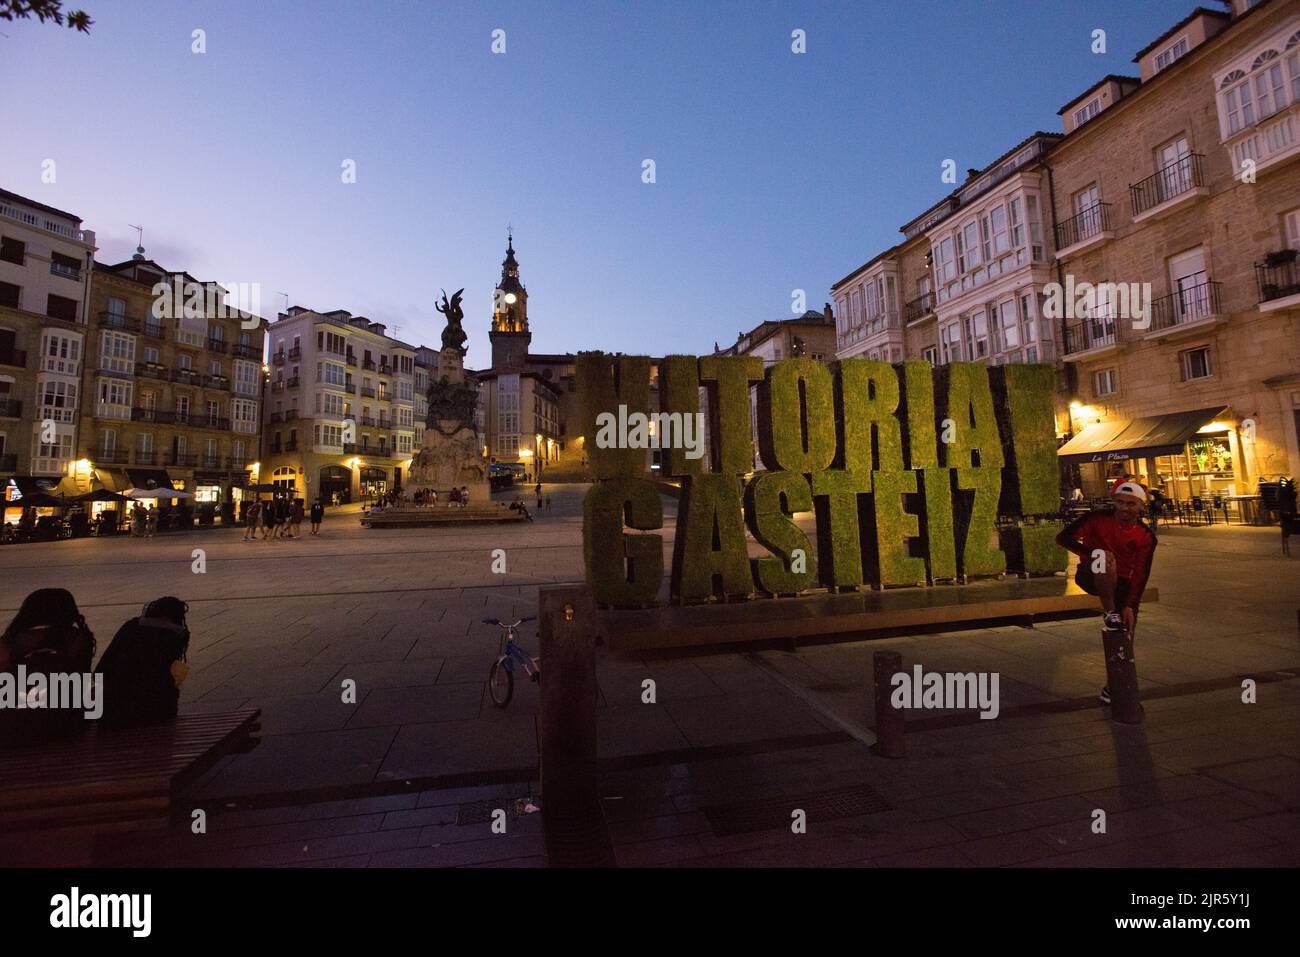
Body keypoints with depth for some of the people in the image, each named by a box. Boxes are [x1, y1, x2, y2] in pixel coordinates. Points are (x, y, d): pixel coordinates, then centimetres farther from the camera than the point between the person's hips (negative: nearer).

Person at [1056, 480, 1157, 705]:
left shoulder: (1146, 537, -4)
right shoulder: (1099, 518, -12)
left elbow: (1141, 575, -9)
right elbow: (1063, 538, -19)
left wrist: (1129, 605, -19)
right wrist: (1094, 553, -34)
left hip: (1122, 584, 3)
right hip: (1092, 577, -3)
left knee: (1125, 638, -6)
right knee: (1103, 554, -37)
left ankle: (1112, 688, 14)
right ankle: (1110, 614, -29)